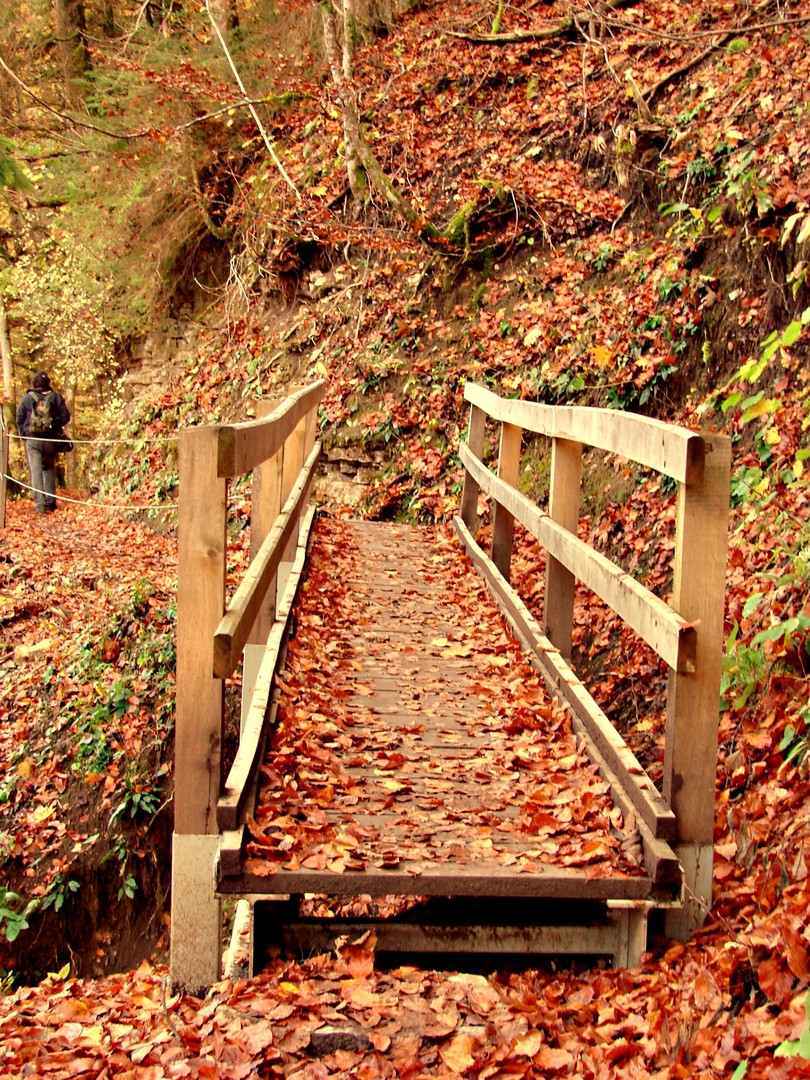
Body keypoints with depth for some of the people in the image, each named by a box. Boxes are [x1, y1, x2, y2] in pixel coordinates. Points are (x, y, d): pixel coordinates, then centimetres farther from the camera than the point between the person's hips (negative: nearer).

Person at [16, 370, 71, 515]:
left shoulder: (27, 398, 1)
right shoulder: (55, 397, 1)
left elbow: (19, 419, 4)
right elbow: (65, 416, -1)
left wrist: (24, 434, 16)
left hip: (32, 439, -1)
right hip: (50, 440, 1)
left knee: (36, 471, -2)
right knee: (49, 470, 16)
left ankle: (40, 505, -9)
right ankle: (50, 502, 12)